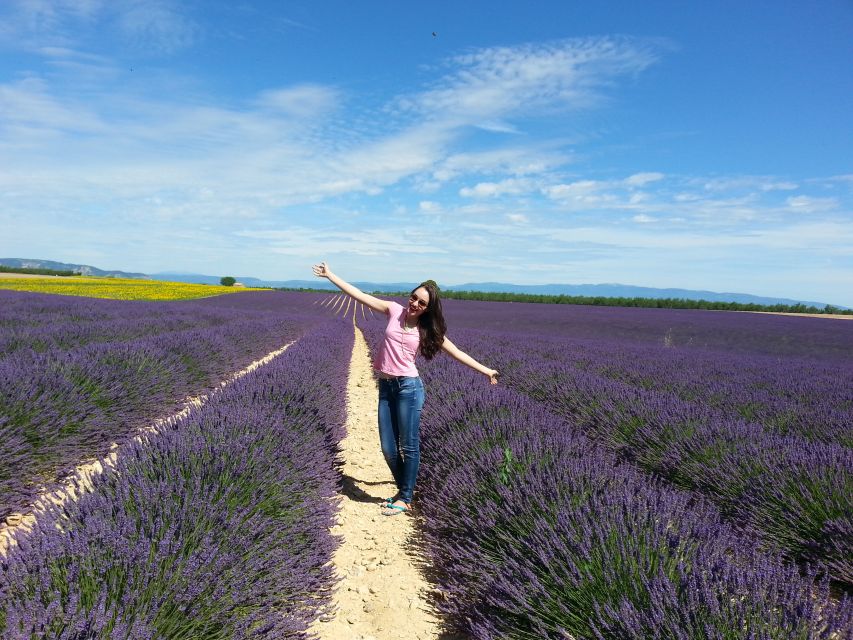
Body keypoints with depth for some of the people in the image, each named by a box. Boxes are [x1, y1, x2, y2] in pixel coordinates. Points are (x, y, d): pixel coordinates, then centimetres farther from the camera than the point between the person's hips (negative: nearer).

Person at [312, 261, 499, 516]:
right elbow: (360, 295, 4)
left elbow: (457, 352, 3)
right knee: (388, 448, 8)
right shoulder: (395, 311, 3)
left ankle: (405, 498, 18)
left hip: (408, 387, -3)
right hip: (385, 387, 3)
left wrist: (486, 370, 0)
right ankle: (404, 490, 30)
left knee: (409, 446, 1)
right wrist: (330, 275, 5)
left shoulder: (428, 330, -1)